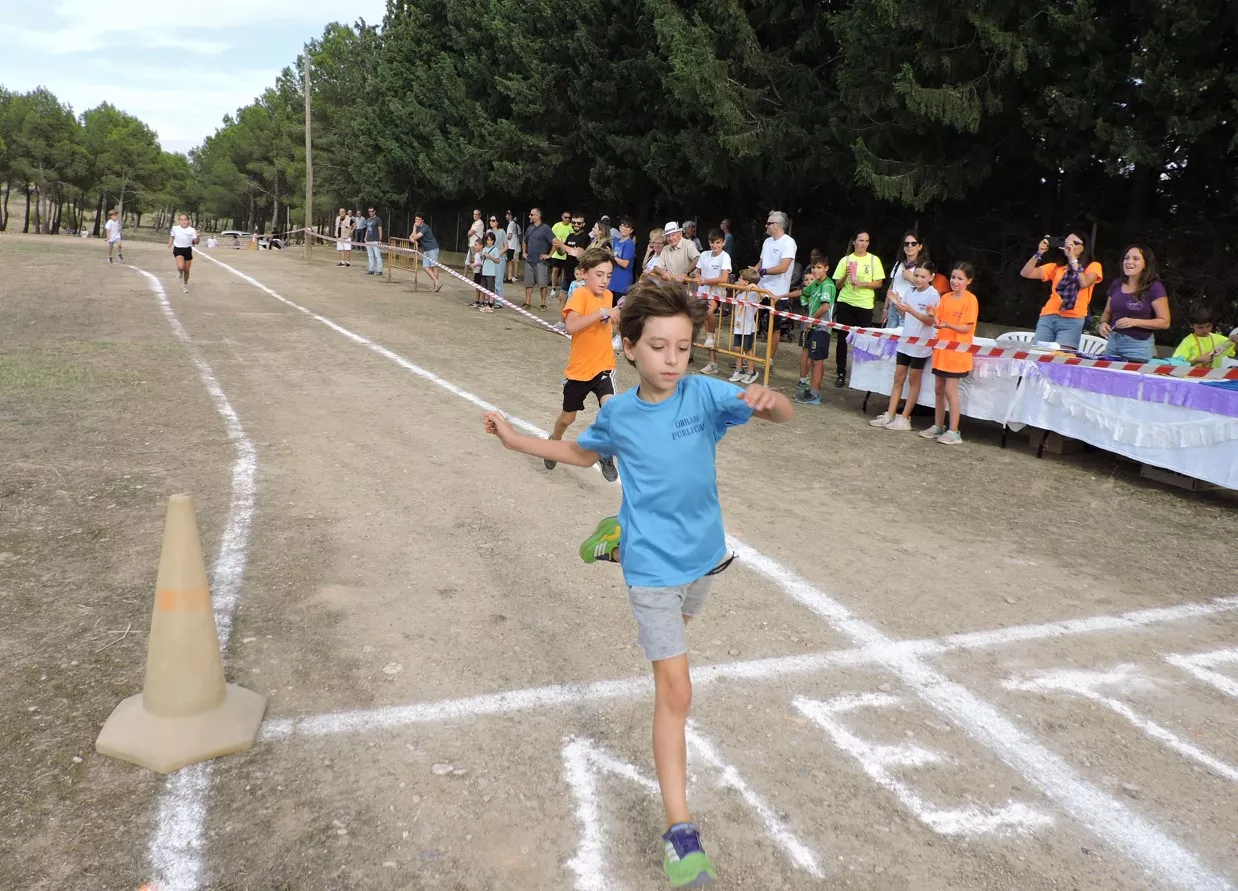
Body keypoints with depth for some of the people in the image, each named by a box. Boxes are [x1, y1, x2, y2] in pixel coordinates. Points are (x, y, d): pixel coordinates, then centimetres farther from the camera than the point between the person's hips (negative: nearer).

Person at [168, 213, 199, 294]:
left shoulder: (192, 230, -11)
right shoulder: (175, 228, -6)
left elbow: (196, 242, -13)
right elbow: (172, 236, 15)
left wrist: (197, 236, -31)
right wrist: (170, 244, 7)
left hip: (188, 250, 1)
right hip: (178, 249, -1)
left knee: (186, 270, 10)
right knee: (181, 267, -25)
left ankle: (185, 285, 34)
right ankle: (179, 272, 15)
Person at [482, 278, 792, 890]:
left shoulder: (705, 394, -15)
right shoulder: (617, 414, -10)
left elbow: (782, 415, -25)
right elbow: (583, 453, 12)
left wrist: (768, 398, -48)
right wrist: (517, 440, 5)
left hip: (703, 553, 3)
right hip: (653, 566, -3)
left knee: (677, 627, 36)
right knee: (676, 692, -9)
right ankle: (680, 831, -4)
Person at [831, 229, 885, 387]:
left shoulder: (874, 260, 3)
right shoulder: (846, 260, 6)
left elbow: (878, 283, 1)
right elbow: (837, 284, 6)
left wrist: (862, 283, -15)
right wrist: (845, 275, -13)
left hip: (864, 305, -1)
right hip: (845, 303, 1)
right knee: (842, 339, 1)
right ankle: (841, 373, 9)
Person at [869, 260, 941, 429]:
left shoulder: (933, 294, -11)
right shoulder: (911, 292, 8)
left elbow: (930, 321, -16)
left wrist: (910, 310, -27)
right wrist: (897, 304, -4)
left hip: (921, 345, -6)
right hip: (905, 341, 6)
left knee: (913, 380, 4)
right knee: (898, 378, 7)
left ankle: (904, 418, 8)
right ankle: (889, 415, 10)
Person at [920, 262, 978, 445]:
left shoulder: (970, 299, -9)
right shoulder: (945, 298, 8)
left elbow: (967, 328, -13)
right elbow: (938, 321, 8)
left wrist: (947, 325, -27)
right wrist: (935, 322, -14)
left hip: (957, 352, -6)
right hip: (941, 349, 6)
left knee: (950, 391, -6)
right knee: (938, 390, 11)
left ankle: (953, 432, 0)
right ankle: (938, 426, 23)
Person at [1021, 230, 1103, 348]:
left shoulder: (1093, 266, 9)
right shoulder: (1056, 267, 17)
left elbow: (1084, 283, -14)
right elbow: (1025, 273, 7)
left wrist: (1073, 259, -10)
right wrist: (1039, 253, -4)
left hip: (1072, 321, -3)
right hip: (1047, 317, 3)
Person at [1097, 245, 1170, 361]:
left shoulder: (1154, 288, -8)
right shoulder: (1116, 284, 7)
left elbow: (1164, 322, -9)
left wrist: (1135, 322, -21)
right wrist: (1104, 323, -3)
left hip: (1139, 346, -5)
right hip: (1112, 342, 5)